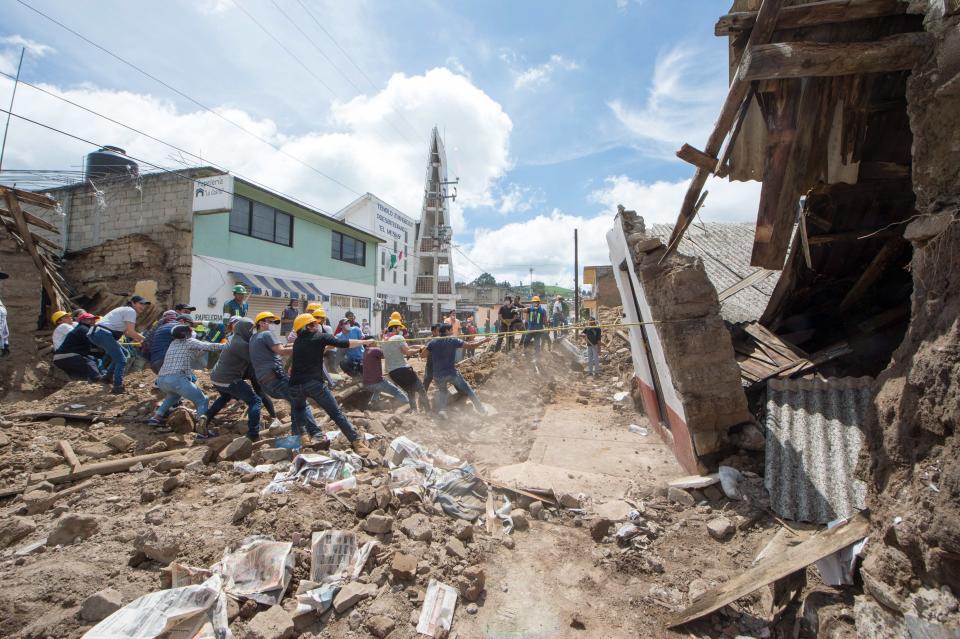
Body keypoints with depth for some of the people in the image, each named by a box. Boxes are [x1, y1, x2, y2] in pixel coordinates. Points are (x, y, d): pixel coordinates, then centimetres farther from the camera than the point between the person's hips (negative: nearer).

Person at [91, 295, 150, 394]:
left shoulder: (125, 310, 24)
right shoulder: (131, 311, -7)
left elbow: (125, 332, 23)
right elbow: (131, 332, -14)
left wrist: (139, 338, 16)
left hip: (96, 332, 10)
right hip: (103, 334, -10)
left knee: (122, 353, 24)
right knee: (121, 360, -8)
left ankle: (108, 377, 31)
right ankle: (117, 387, -11)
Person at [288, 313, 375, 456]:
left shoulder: (297, 342, 20)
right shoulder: (320, 337, 5)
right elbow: (344, 343, -4)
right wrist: (365, 342, 6)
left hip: (295, 385, 5)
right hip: (314, 383, -4)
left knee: (298, 412, 31)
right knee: (337, 413, -3)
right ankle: (357, 442, -9)